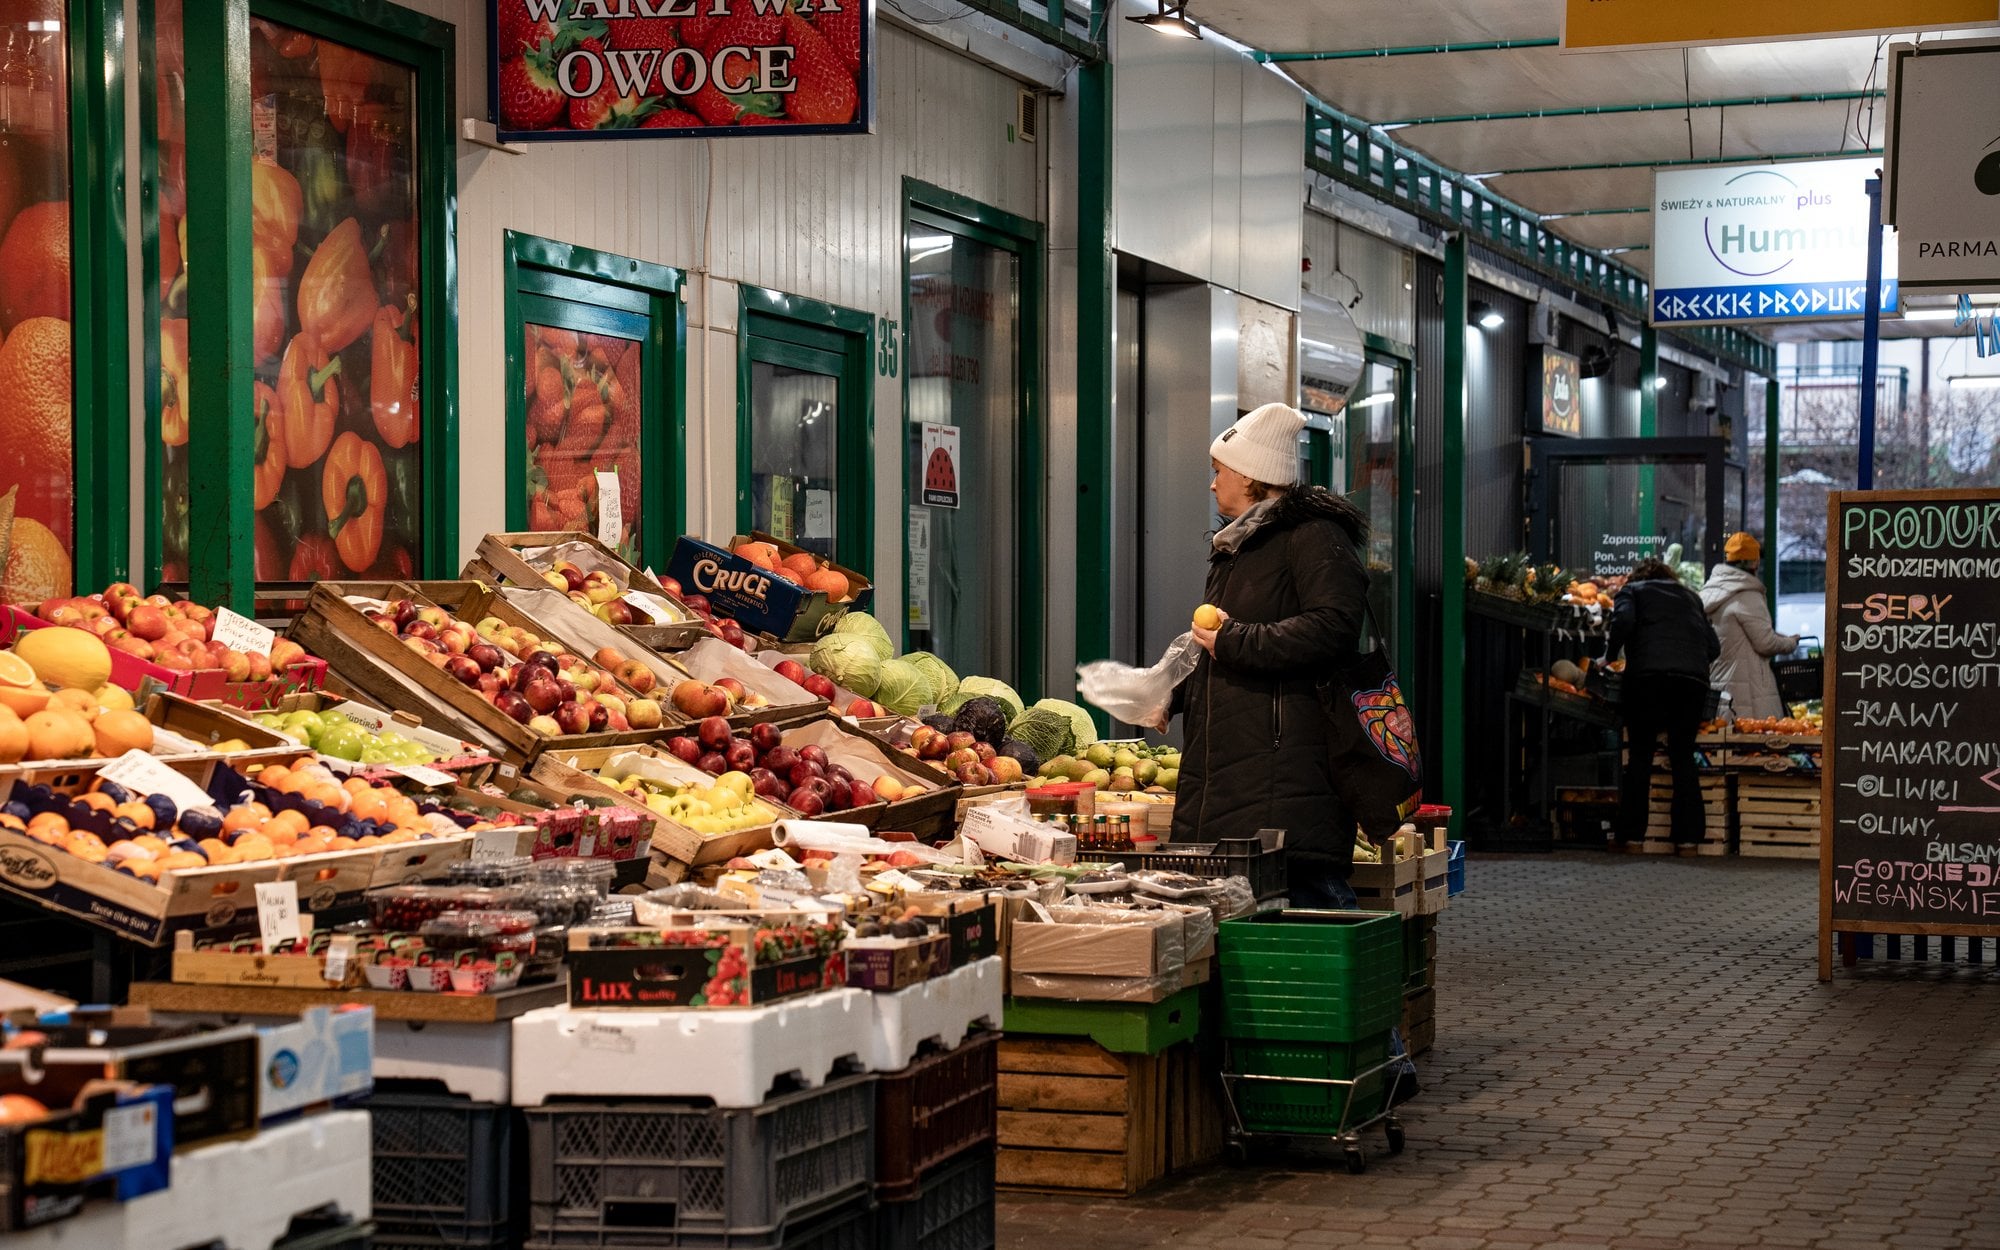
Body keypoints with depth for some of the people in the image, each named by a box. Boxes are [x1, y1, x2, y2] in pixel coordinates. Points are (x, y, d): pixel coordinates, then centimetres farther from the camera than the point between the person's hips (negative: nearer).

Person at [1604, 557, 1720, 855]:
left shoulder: (1631, 591, 17)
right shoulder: (1691, 597, 27)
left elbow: (1624, 621, -5)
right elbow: (1713, 646, 18)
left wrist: (1610, 657, 6)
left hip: (1648, 674, -3)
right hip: (1693, 679, 3)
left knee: (1640, 755, 4)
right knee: (1683, 757, 6)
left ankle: (1630, 833, 2)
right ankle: (1688, 837, -1)